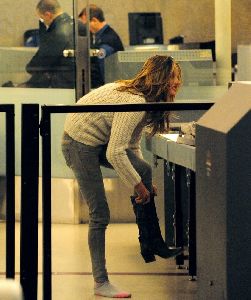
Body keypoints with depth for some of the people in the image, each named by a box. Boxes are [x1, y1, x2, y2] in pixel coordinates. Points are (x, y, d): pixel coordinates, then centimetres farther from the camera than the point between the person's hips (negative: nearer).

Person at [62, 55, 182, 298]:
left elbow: (132, 145, 14)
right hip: (80, 144, -9)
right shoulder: (134, 102, -27)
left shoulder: (143, 100, 4)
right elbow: (115, 153, -30)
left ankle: (151, 243, 2)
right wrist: (138, 185, -20)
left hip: (99, 141, 9)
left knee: (144, 170, -6)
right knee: (100, 216, -7)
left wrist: (145, 182, 8)